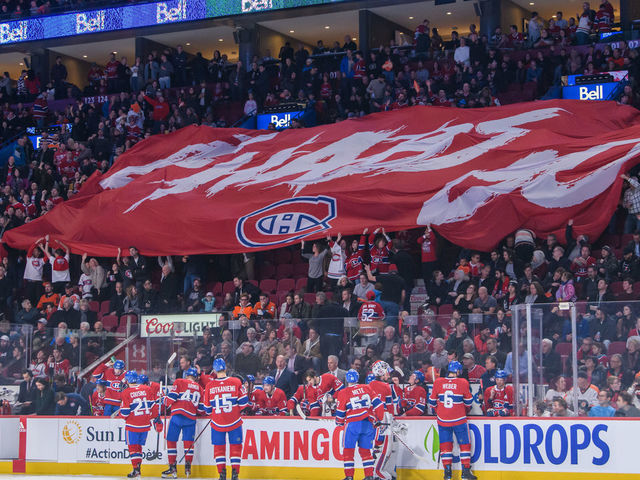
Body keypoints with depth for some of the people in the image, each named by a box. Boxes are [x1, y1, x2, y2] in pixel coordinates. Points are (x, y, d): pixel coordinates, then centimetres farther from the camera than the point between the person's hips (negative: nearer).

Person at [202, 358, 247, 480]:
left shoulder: (209, 386, -4)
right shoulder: (236, 382, -6)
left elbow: (207, 408, 4)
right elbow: (243, 401, -3)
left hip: (217, 423, 0)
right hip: (234, 421, 0)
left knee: (219, 447, 12)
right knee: (235, 447, 9)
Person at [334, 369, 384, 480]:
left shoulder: (343, 393, 1)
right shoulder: (367, 388, 10)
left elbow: (340, 413, 4)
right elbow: (377, 403, 7)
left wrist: (340, 422, 23)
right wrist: (380, 419, 16)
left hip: (353, 424, -4)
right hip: (368, 424, 4)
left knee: (348, 450, 5)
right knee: (365, 450, 12)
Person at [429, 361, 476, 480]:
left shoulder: (438, 382, -2)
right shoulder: (463, 383, -6)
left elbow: (432, 400, 7)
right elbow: (468, 401, 6)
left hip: (442, 420, 2)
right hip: (459, 419, -2)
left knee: (445, 445, 10)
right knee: (464, 444, 9)